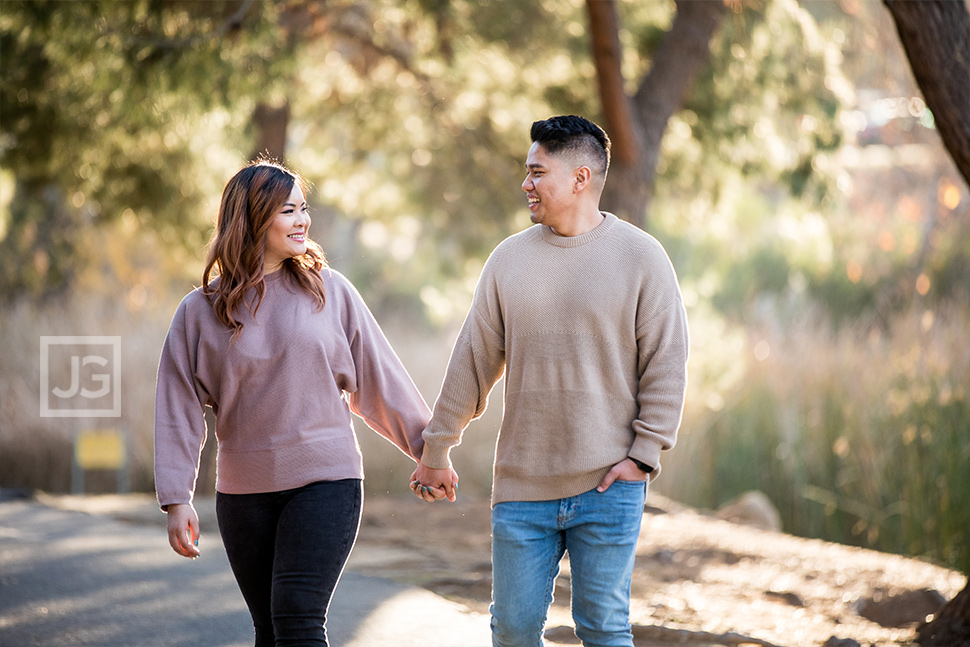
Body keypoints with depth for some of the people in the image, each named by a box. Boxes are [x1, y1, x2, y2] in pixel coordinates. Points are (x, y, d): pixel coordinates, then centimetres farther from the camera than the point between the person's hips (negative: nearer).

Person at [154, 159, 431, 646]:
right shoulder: (200, 312, 2)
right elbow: (179, 409, 2)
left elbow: (377, 380, 8)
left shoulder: (329, 291, 2)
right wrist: (177, 500, -3)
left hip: (325, 479, -2)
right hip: (244, 492, 2)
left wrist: (427, 447, 11)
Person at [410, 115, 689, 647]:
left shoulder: (640, 257, -1)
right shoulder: (509, 259, 8)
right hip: (522, 485, 3)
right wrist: (437, 450, 14)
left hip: (607, 485, -3)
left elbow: (666, 363, -1)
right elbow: (473, 362, 12)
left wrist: (644, 454, -8)